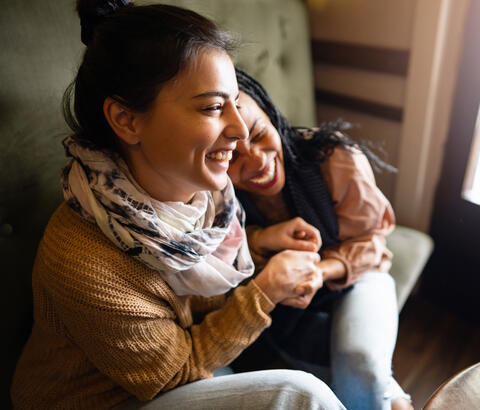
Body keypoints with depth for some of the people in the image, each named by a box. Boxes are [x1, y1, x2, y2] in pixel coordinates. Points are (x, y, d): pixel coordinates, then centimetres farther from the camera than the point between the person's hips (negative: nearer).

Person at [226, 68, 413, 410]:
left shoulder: (337, 161, -24)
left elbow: (369, 237, -13)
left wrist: (322, 270, -33)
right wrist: (259, 240, -36)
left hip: (351, 278, -1)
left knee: (361, 371, -26)